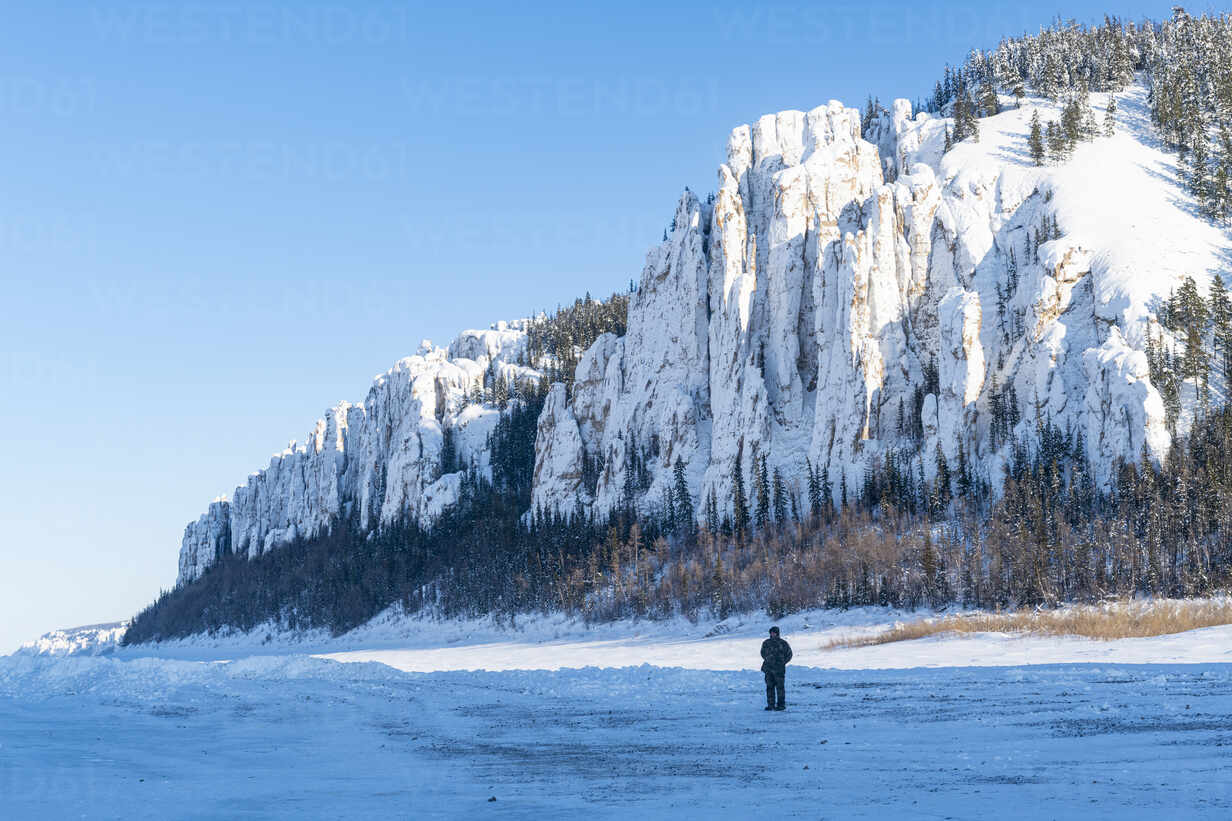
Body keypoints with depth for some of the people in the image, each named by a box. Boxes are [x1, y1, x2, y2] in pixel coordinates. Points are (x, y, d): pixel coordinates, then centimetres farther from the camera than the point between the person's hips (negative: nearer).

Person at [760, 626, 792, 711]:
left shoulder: (783, 643, -1)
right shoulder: (766, 643, 9)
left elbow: (789, 655, 6)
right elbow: (763, 653, 23)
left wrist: (782, 663, -2)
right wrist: (767, 660, 10)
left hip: (779, 669, -4)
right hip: (768, 669, 4)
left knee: (780, 687, -4)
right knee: (769, 687, 6)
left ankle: (781, 705, 0)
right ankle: (771, 704, 11)